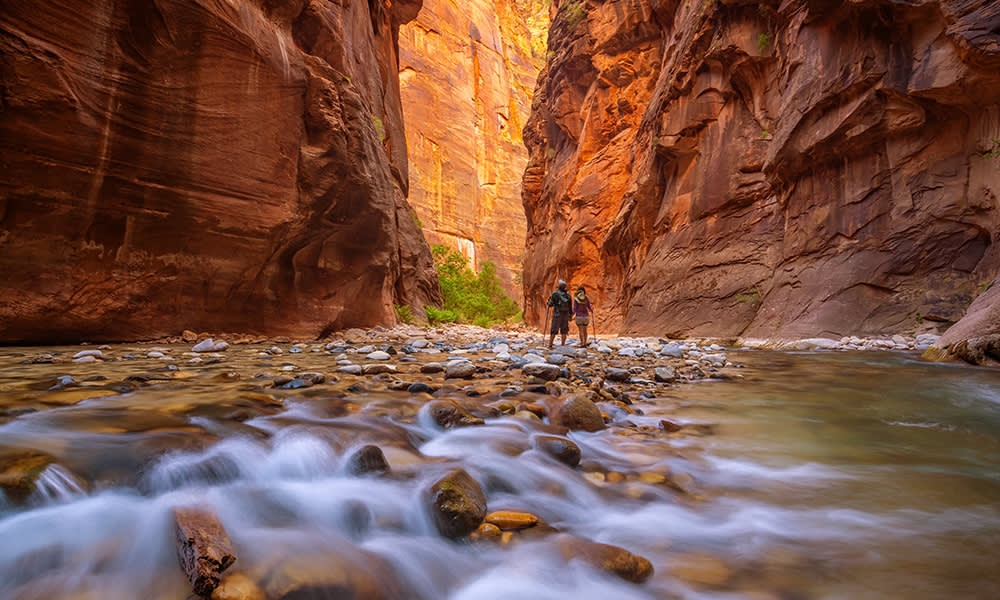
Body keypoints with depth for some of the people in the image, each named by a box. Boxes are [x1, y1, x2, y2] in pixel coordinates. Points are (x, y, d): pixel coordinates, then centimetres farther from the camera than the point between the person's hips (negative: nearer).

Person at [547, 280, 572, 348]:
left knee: (553, 330, 3)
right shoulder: (568, 295, 4)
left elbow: (550, 304, -5)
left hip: (557, 314, -3)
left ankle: (550, 345, 1)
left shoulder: (555, 294, -9)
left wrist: (549, 300, 17)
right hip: (565, 314, 3)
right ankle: (563, 345, 6)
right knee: (564, 331, 8)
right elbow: (570, 306, 6)